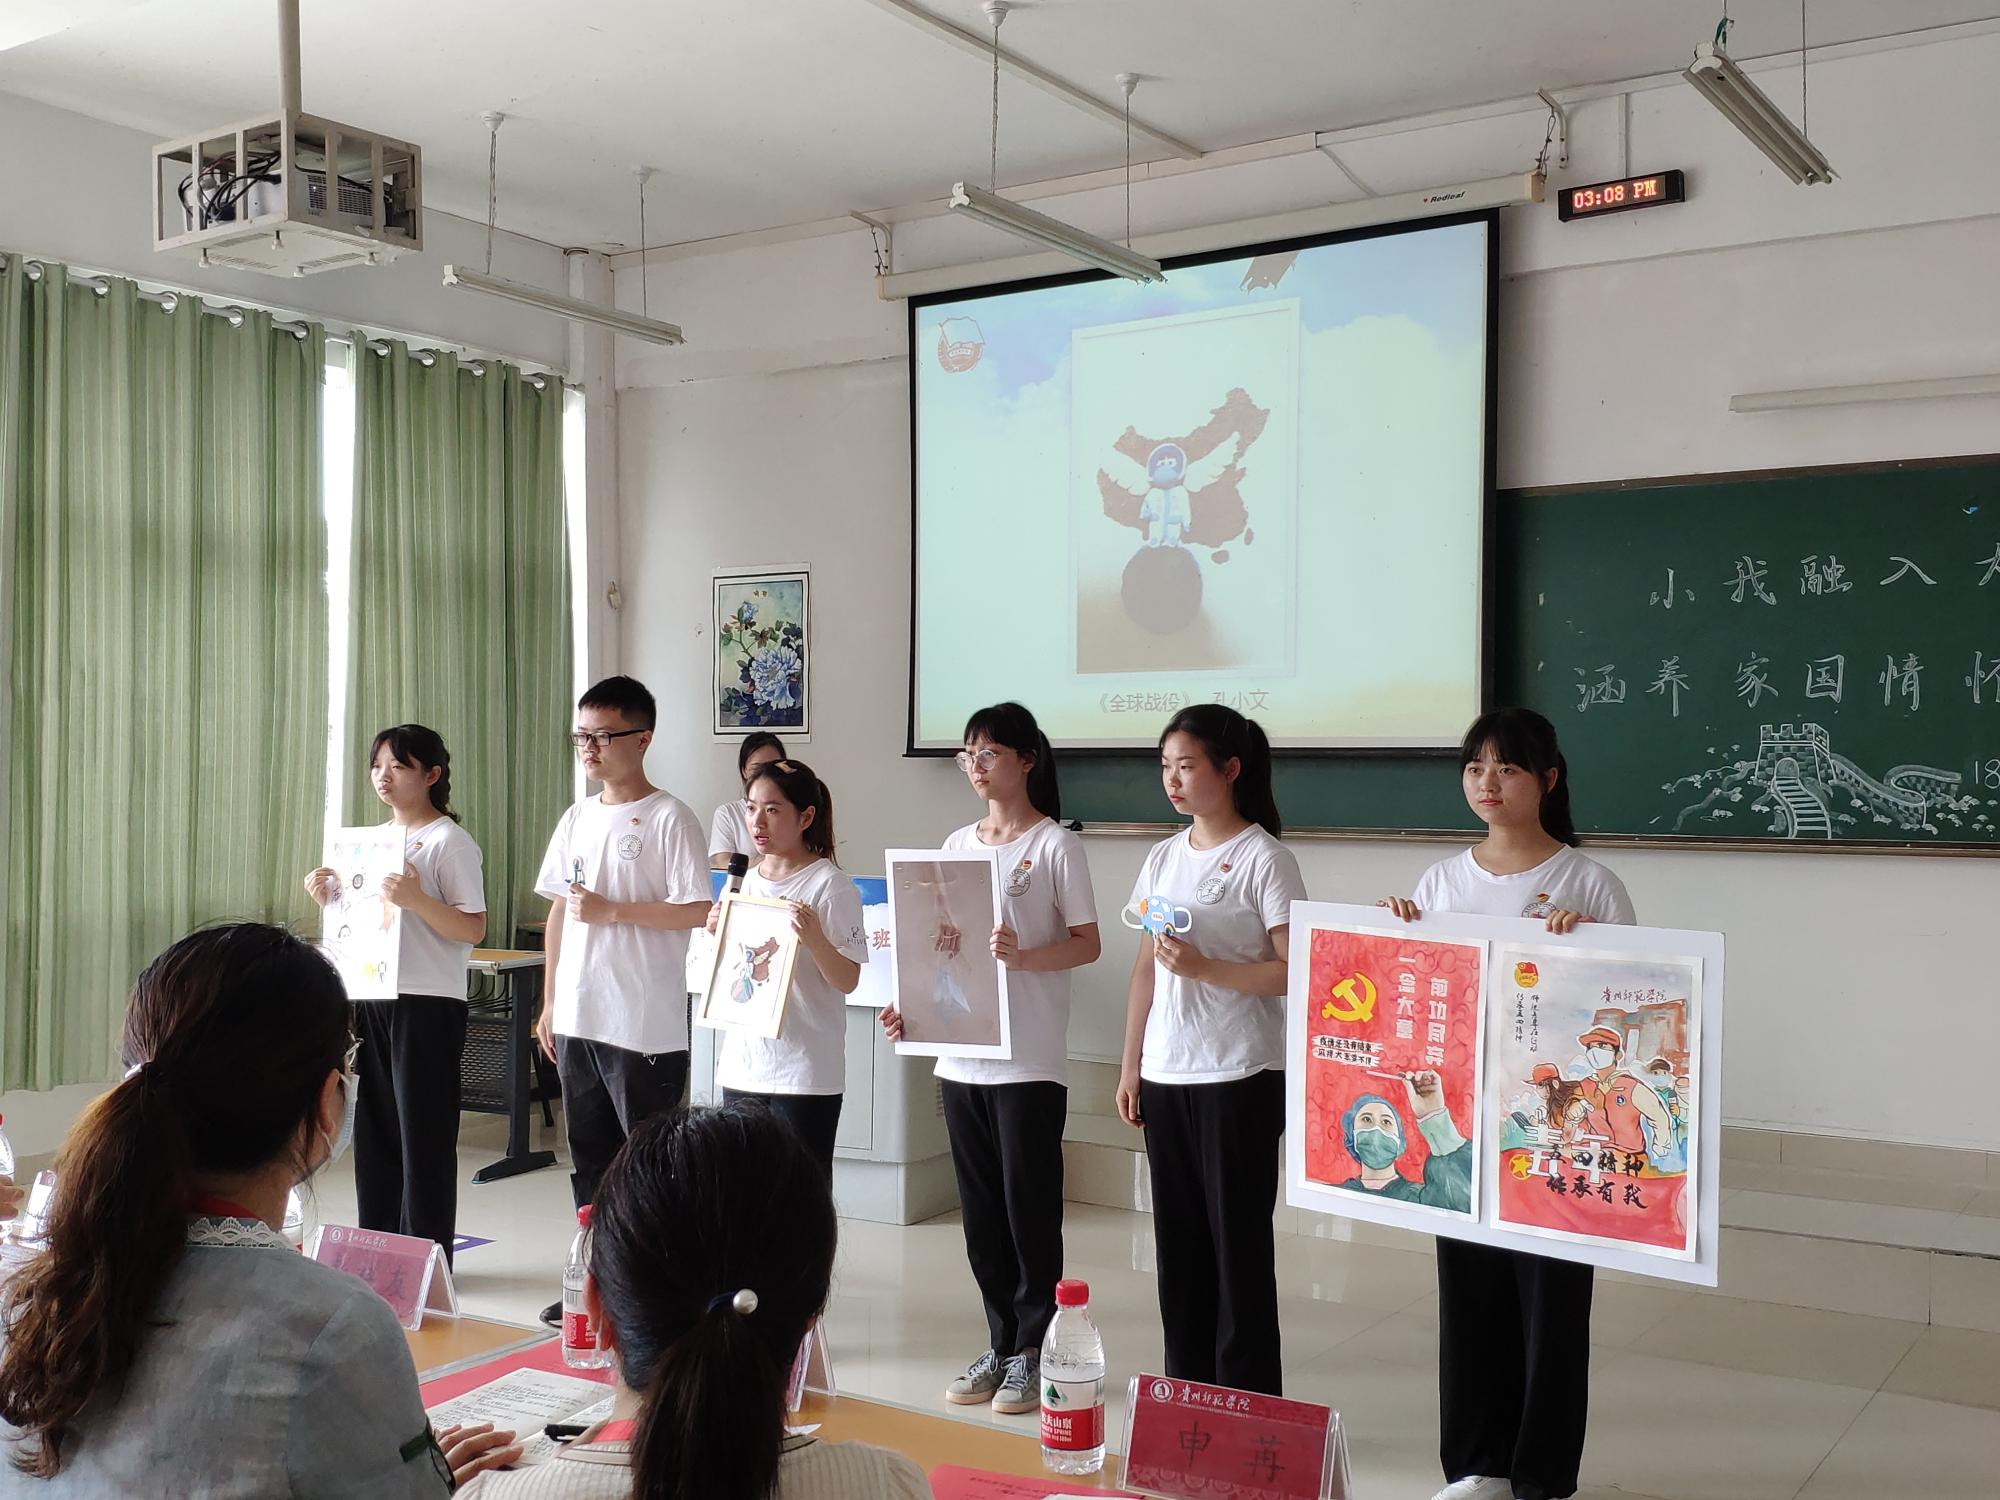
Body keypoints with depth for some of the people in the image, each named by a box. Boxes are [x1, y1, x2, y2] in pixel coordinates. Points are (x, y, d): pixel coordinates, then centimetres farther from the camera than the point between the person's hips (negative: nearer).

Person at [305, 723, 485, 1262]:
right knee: (373, 1126, 12)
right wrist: (328, 896, 5)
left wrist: (415, 899, -26)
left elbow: (473, 928, -14)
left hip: (427, 1002, -8)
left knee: (423, 1131, -2)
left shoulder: (449, 841, -8)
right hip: (370, 997, 8)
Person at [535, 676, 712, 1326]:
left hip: (646, 1024, -7)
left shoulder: (668, 819, -9)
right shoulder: (577, 819, 12)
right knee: (590, 1160, 15)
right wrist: (550, 1001, 13)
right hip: (577, 1019, 7)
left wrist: (611, 910, -17)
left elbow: (698, 911, -16)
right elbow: (558, 911, 15)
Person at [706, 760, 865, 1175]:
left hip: (804, 1073, -6)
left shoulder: (830, 885, -8)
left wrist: (814, 939, -26)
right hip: (741, 1065, 6)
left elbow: (848, 981, -10)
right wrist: (718, 935, 2)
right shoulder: (744, 883, 11)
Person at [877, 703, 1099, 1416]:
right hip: (959, 1055, 6)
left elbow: (1087, 944, -8)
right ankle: (1000, 1343, 23)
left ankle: (1033, 1351, 14)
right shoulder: (957, 843, 12)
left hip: (1029, 1059, -6)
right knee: (981, 1207, 11)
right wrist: (908, 1005, 2)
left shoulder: (1056, 845, -5)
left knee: (1029, 1204, 2)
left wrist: (1023, 956, -25)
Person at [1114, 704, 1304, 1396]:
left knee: (1238, 1239, 0)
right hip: (1166, 1076, 6)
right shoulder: (1164, 858, 11)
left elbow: (1294, 972, -14)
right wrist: (1131, 1065, 12)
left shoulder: (1264, 858, -8)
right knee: (1178, 1238, 12)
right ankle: (1186, 1391, 23)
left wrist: (1205, 967, -23)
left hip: (1239, 1078, -6)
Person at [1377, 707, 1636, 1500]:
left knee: (1549, 1295, 5)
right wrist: (1397, 931, -5)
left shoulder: (1590, 884, -6)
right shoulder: (1442, 880, 6)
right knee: (1468, 1289, 12)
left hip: (1554, 1122, -4)